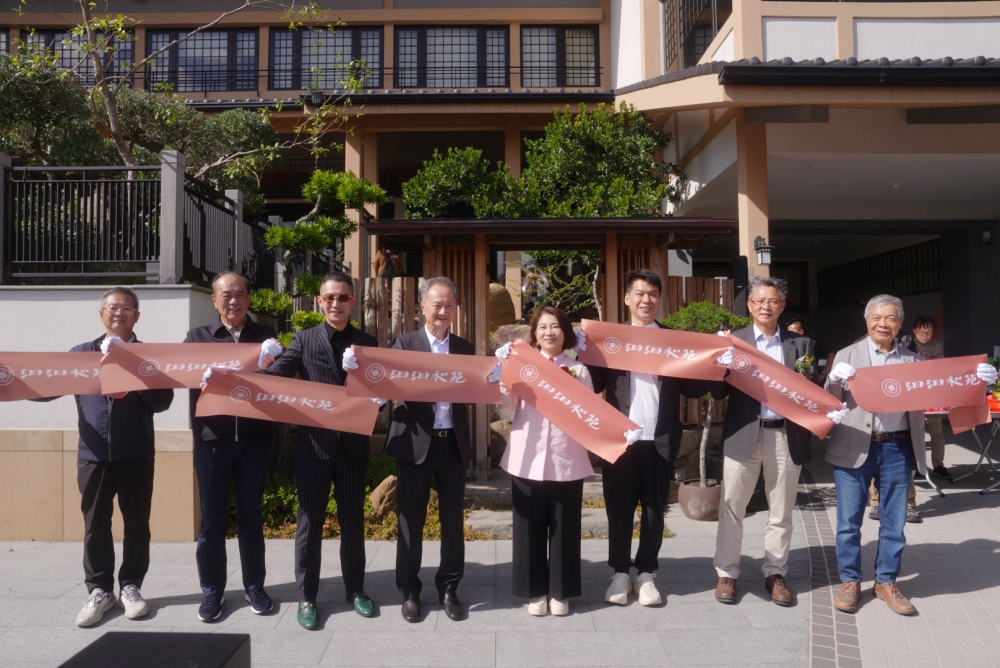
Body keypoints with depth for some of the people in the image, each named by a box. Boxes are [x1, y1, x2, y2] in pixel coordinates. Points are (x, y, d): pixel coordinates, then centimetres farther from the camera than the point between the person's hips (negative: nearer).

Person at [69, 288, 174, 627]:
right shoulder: (81, 353, 9)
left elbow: (162, 402, -4)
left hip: (137, 454, -1)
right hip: (93, 454, 1)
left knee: (136, 523, 7)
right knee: (95, 525, 7)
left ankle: (131, 587, 20)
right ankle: (100, 590, 20)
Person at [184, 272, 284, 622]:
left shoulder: (265, 336, 7)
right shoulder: (198, 337, 7)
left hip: (254, 437, 0)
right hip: (212, 437, 0)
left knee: (251, 514, 9)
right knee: (212, 517, 7)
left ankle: (254, 585, 22)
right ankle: (212, 589, 20)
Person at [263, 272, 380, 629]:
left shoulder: (367, 342, 6)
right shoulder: (304, 340, 1)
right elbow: (274, 376, -11)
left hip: (353, 444, 2)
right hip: (314, 443, -1)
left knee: (352, 520, 13)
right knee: (310, 521, 7)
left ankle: (355, 589, 29)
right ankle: (307, 597, 21)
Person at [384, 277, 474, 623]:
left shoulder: (465, 348, 9)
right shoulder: (404, 343, 1)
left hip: (454, 442, 3)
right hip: (416, 442, -2)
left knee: (453, 519, 11)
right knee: (411, 520, 8)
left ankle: (449, 588, 25)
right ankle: (409, 591, 22)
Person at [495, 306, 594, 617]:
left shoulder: (578, 370, 7)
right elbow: (505, 403, -8)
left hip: (566, 460, 1)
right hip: (528, 460, 0)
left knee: (564, 527, 8)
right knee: (530, 527, 7)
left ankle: (560, 591, 24)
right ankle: (535, 590, 22)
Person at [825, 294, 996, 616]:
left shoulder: (913, 360, 10)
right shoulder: (847, 355, 3)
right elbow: (830, 403, 0)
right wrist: (835, 379, -21)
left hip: (898, 450, 2)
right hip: (855, 449, -2)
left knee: (894, 522, 10)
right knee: (849, 521, 4)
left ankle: (886, 582, 25)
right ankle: (850, 582, 18)